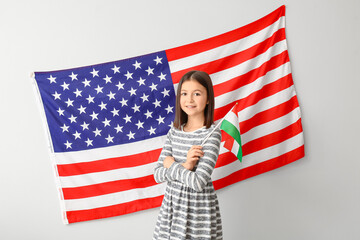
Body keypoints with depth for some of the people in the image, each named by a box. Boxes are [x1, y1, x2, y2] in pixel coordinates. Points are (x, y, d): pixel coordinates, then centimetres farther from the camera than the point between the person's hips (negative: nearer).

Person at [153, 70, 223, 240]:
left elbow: (198, 183, -21)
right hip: (171, 204, 5)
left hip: (199, 208, -5)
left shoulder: (212, 134, -12)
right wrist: (184, 167, -17)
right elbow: (158, 175, -2)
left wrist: (171, 165, -8)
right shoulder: (174, 131, 4)